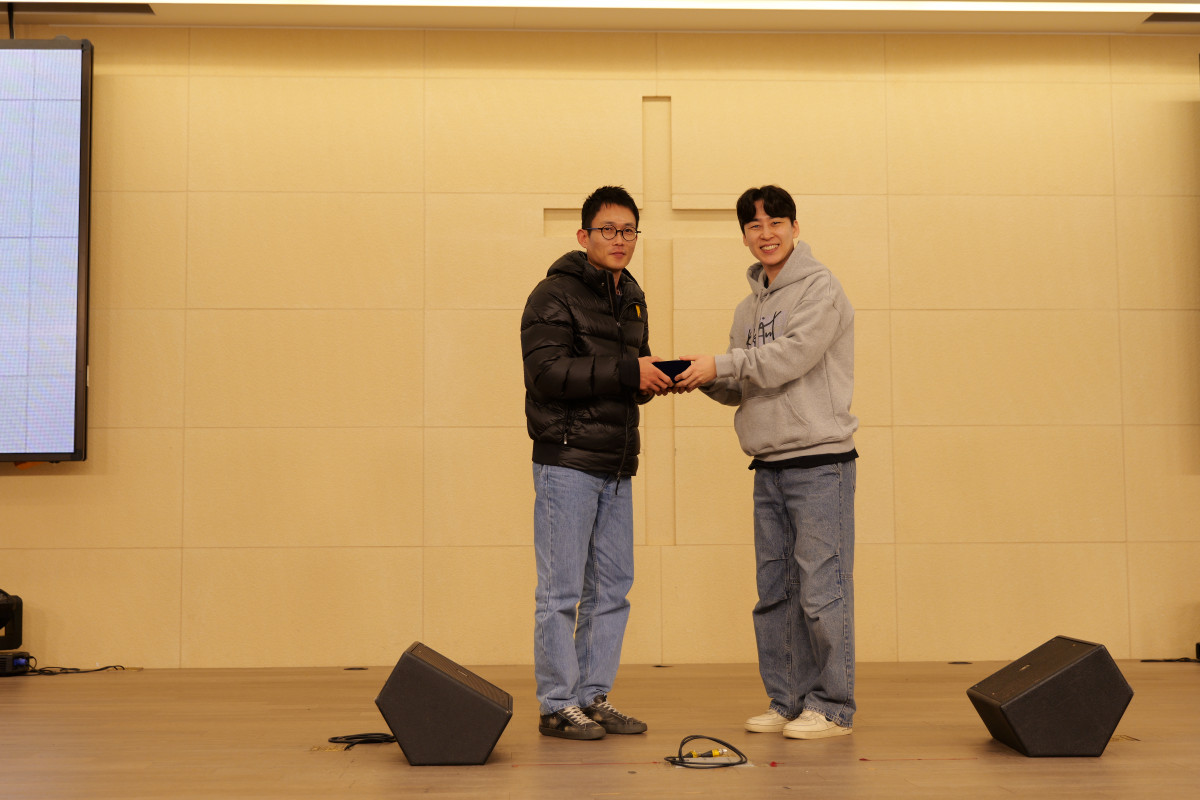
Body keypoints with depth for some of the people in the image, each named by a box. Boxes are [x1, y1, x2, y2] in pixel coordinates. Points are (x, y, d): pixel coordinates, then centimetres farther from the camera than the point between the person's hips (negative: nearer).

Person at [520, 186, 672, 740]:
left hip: (616, 467, 8)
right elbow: (546, 371, -19)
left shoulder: (631, 298, 18)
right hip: (567, 462, -8)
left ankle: (594, 697, 20)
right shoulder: (554, 295, -6)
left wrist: (656, 378, 2)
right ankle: (557, 705, 7)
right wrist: (627, 371, -20)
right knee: (561, 591, -2)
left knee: (612, 589, 10)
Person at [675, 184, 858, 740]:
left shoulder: (820, 287, -5)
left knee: (821, 590, -5)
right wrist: (707, 380, -2)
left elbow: (793, 355, -19)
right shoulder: (749, 307, 18)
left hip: (820, 460, -8)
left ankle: (831, 706, 4)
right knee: (774, 593, 11)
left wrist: (721, 364, -17)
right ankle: (786, 702, 20)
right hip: (769, 467, 8)